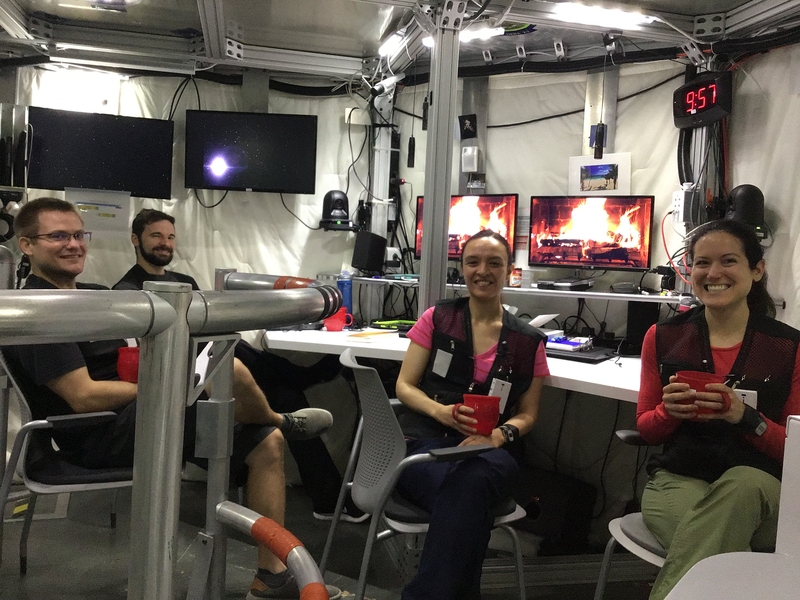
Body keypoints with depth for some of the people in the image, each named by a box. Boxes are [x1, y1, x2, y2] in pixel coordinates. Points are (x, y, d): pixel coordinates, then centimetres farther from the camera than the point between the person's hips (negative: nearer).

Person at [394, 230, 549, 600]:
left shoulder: (528, 341, 11)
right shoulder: (437, 319, 8)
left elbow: (527, 415, 13)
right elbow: (404, 386, 8)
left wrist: (499, 435, -11)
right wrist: (442, 411, -14)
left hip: (490, 448, 1)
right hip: (427, 438, -1)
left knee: (471, 483, -38)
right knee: (466, 499, -37)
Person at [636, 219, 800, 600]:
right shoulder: (663, 338, 7)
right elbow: (645, 429, 13)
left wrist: (745, 416, -17)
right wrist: (670, 411, -11)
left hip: (758, 486, 1)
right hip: (678, 478, -1)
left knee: (744, 483, -37)